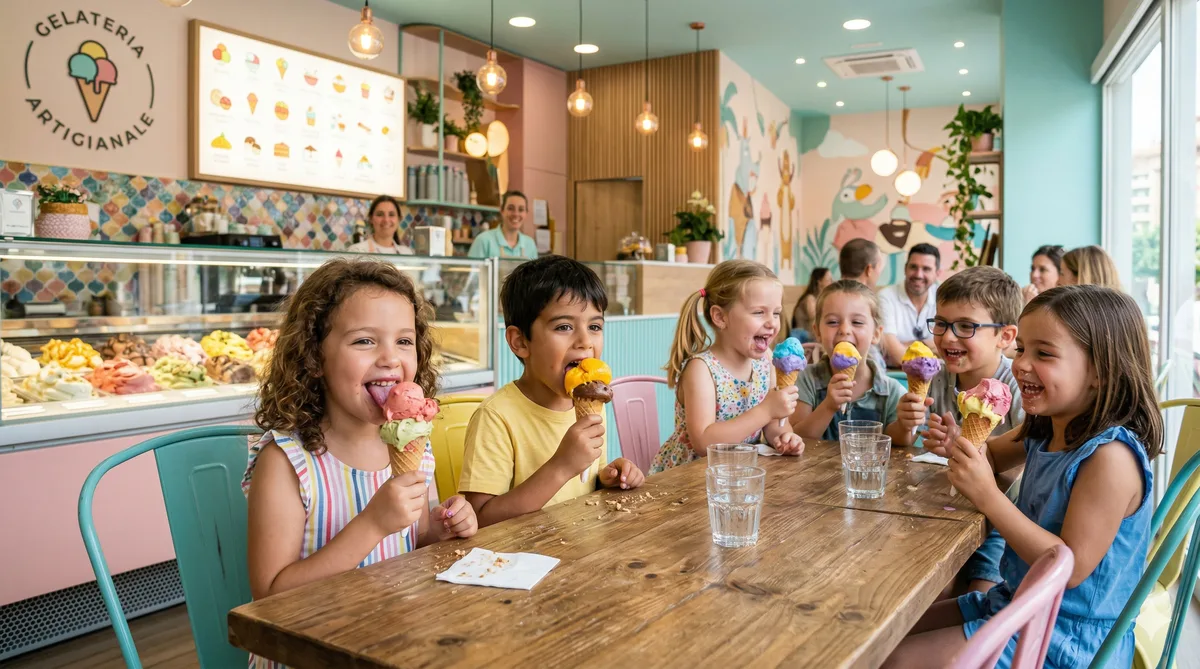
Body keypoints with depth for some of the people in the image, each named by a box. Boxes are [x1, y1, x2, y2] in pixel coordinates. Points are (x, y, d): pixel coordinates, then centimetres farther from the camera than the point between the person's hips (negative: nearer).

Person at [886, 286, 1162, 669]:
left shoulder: (1110, 456, -26)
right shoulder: (1044, 430, 0)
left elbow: (1072, 568, -28)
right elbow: (994, 456, 22)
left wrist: (989, 498, -31)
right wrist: (959, 447, -1)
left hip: (1067, 635, -8)